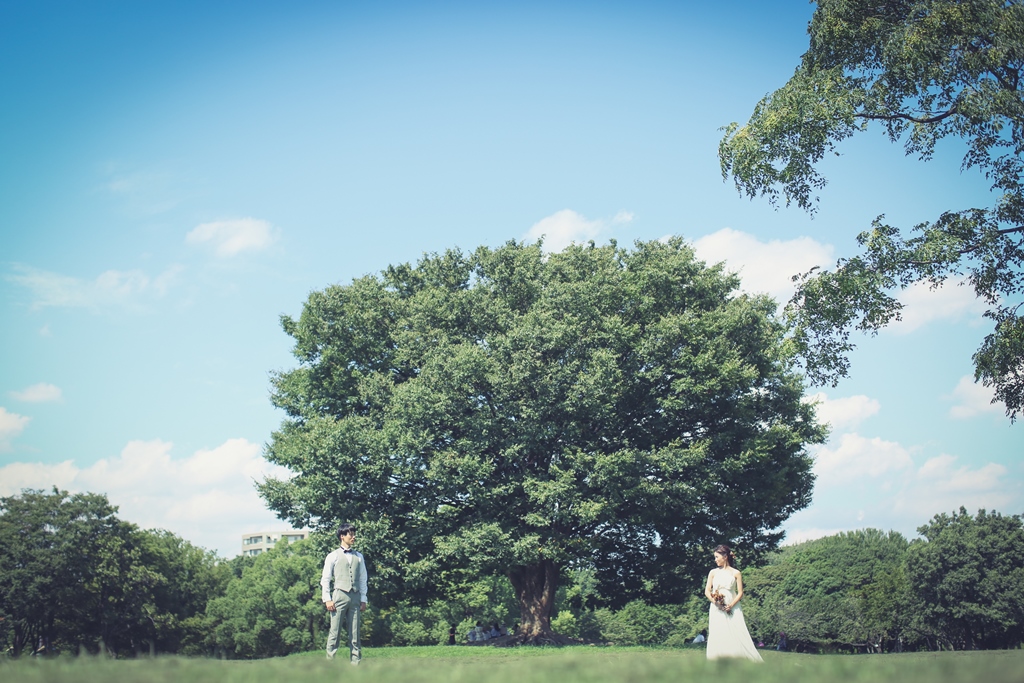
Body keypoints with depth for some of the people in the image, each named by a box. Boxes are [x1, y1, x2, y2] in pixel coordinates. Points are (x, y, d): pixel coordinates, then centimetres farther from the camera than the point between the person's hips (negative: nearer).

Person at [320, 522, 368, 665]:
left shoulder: (359, 556, 13)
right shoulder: (333, 556, 3)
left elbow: (363, 579, 13)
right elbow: (325, 579, 3)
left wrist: (363, 599, 8)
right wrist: (327, 599, -5)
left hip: (355, 597, 3)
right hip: (339, 596, -3)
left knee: (354, 633, 5)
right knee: (335, 632, -3)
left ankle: (355, 663, 8)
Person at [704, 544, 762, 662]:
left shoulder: (735, 573, 4)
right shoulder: (713, 572, 11)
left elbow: (740, 593, 0)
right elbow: (707, 591, 6)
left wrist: (731, 605, -14)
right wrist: (715, 601, -11)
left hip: (732, 609, -2)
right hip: (717, 609, 2)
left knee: (737, 635, -9)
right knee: (717, 638, -4)